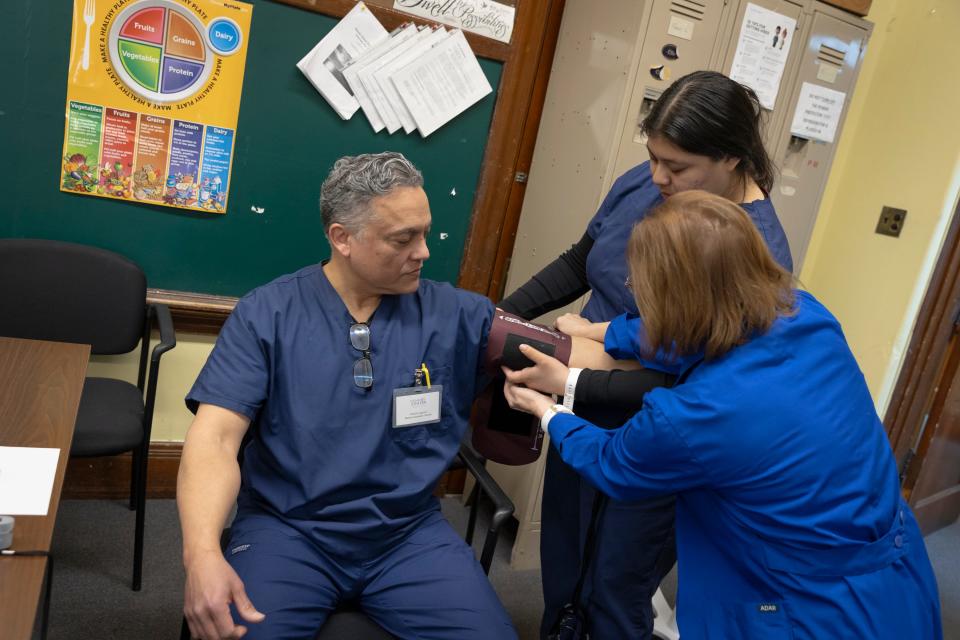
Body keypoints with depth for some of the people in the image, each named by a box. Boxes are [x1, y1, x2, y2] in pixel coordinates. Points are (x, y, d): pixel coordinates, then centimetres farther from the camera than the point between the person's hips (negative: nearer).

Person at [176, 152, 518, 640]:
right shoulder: (267, 314, -4)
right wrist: (202, 553, -27)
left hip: (410, 533, 2)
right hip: (288, 529, -1)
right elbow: (216, 437, -12)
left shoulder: (455, 315, 1)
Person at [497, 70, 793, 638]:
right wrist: (501, 314, -3)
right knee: (561, 573, 23)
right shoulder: (642, 183, -6)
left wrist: (574, 384, -27)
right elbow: (577, 265, 8)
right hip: (584, 418, 6)